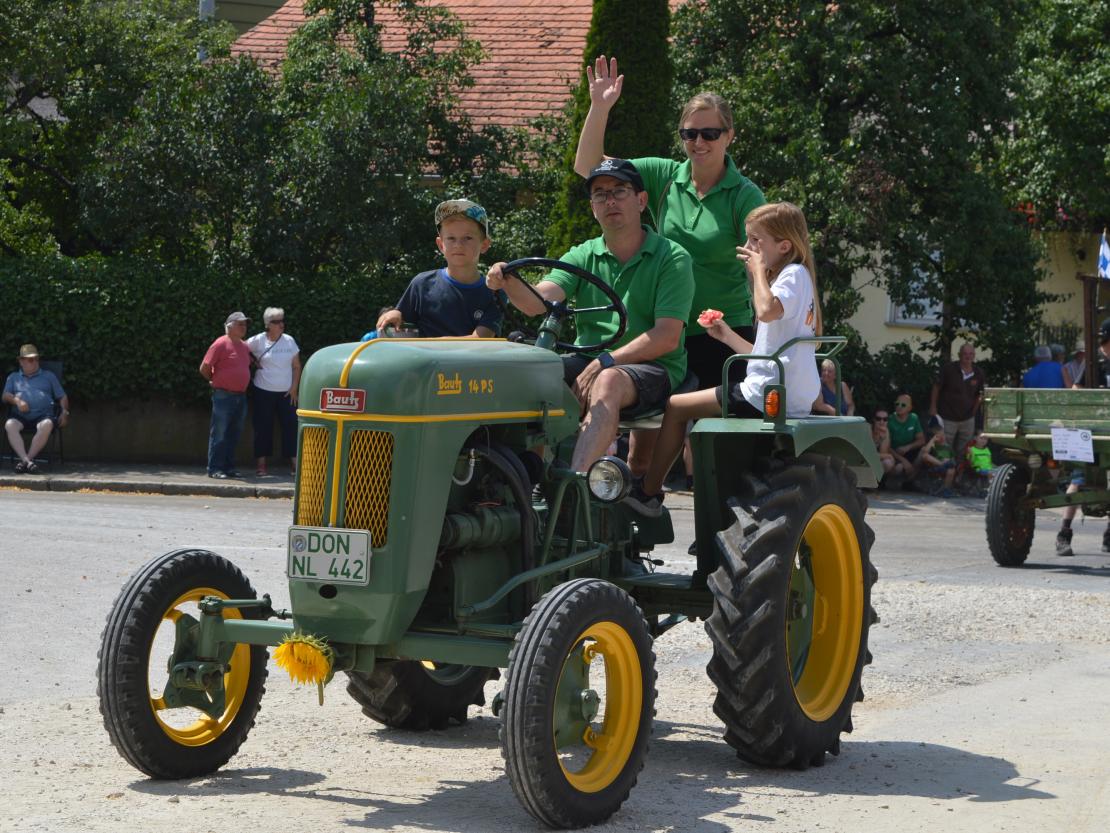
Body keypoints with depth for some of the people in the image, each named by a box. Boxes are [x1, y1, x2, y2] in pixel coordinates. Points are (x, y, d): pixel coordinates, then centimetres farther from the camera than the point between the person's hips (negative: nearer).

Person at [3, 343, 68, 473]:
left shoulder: (48, 376, 27)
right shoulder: (13, 377, 29)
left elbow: (62, 397, 22)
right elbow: (6, 396, 14)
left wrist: (64, 412, 3)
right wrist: (17, 401, -8)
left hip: (43, 414, -1)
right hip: (20, 415, 1)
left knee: (47, 425, -38)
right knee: (9, 425, -35)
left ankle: (28, 458, -41)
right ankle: (27, 461, -46)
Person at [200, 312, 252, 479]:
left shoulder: (245, 346, 12)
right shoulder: (221, 344, -10)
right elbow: (204, 368, -9)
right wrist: (216, 381, 5)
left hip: (241, 396, 7)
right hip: (223, 396, -7)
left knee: (234, 435, 10)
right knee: (219, 434, -5)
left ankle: (229, 467, 17)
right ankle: (214, 469, -2)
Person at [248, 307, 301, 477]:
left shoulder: (289, 341, 2)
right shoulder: (258, 341, -6)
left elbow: (296, 366, 5)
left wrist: (294, 388, -3)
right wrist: (253, 362, -3)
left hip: (286, 393, 2)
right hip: (264, 392, -2)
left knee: (291, 425, -1)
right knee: (263, 427, 1)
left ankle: (296, 464, 1)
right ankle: (261, 464, 7)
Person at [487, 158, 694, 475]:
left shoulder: (671, 258, 0)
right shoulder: (583, 257, 12)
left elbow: (667, 337, -10)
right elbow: (537, 302, -4)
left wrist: (605, 362, -18)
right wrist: (509, 283, -27)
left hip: (653, 367, -4)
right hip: (588, 362, 4)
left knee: (608, 382, -37)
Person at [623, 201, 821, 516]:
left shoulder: (795, 274, -8)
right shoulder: (794, 277, 22)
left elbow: (768, 310, -33)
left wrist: (759, 270, -17)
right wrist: (728, 336, 20)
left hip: (765, 395, -11)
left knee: (676, 407, -2)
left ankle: (649, 491, 6)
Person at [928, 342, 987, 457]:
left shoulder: (979, 373, -3)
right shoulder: (948, 368, -12)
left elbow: (979, 395, 11)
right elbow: (936, 387, -4)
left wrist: (973, 412, 10)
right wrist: (933, 408, -5)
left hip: (967, 419, 4)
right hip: (947, 419, -4)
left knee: (963, 452, 16)